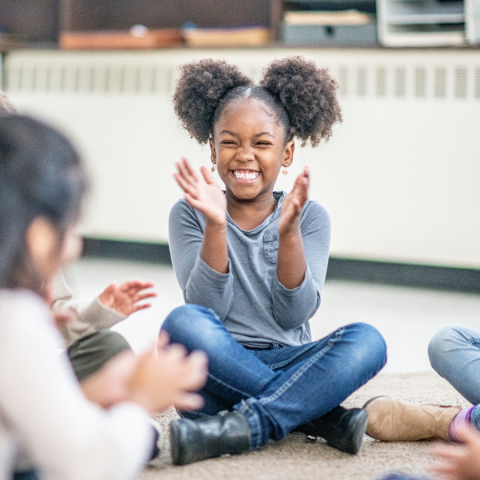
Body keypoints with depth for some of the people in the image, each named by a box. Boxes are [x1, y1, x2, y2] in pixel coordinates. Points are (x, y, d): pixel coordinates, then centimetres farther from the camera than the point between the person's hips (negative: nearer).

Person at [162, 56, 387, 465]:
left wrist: (288, 232, -20)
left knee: (367, 340, -25)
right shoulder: (190, 216, 4)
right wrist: (215, 226, -22)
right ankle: (319, 416, -24)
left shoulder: (310, 216, 7)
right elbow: (206, 308, -10)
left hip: (287, 365, 1)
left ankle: (241, 428, -33)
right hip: (218, 371, -1)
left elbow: (294, 314, -6)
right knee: (184, 324, -32)